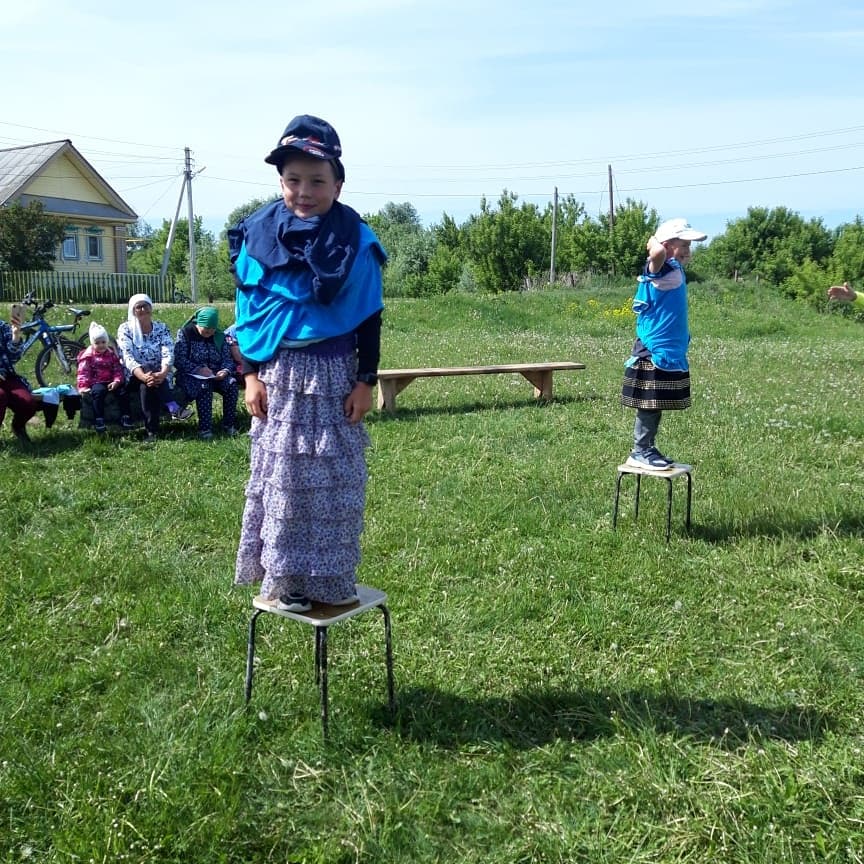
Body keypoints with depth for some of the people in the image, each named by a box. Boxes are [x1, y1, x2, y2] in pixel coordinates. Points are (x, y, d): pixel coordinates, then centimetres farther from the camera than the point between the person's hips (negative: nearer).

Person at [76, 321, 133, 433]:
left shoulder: (112, 353, 12)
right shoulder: (88, 356, 2)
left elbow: (118, 369, 8)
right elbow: (83, 372, -3)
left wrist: (117, 381, -10)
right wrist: (83, 386, -15)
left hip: (111, 382, 3)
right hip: (96, 382, -3)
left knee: (123, 390, -21)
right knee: (98, 392, -34)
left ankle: (125, 417, -11)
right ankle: (99, 420, -33)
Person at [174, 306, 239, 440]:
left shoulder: (219, 336, 7)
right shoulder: (185, 333, -4)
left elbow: (227, 359, 6)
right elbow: (178, 359, -12)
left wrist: (225, 370, -17)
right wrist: (198, 369, -24)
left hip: (215, 375, 4)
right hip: (191, 375, -4)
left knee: (231, 383, -26)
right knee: (204, 387, -36)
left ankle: (228, 424, -16)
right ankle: (205, 428, -34)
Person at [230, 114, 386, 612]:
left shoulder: (356, 241, -6)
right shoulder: (259, 235, -2)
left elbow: (370, 318, -2)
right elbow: (247, 309, 4)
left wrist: (366, 381, -5)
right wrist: (251, 373, -1)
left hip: (333, 374, -1)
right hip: (278, 373, 1)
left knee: (334, 479, 7)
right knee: (281, 478, 7)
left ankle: (332, 580, 21)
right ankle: (281, 578, 20)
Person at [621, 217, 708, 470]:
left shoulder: (675, 270, 14)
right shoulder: (661, 270, -16)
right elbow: (657, 253, -40)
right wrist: (654, 243, -18)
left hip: (669, 352, 9)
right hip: (654, 352, -9)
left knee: (656, 406, 15)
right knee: (649, 406, -2)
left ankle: (648, 450, 24)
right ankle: (639, 453, 6)